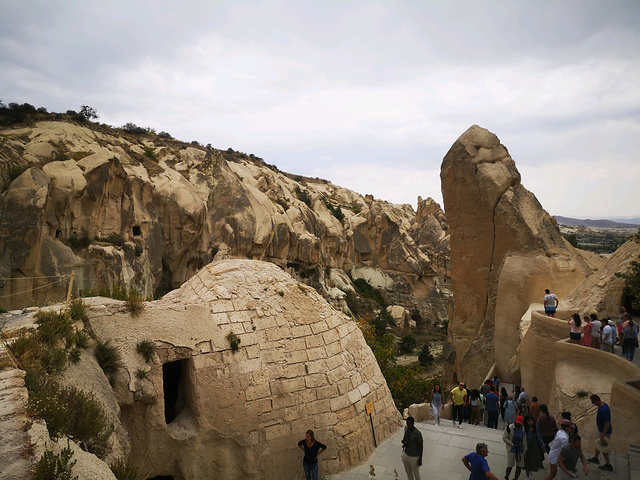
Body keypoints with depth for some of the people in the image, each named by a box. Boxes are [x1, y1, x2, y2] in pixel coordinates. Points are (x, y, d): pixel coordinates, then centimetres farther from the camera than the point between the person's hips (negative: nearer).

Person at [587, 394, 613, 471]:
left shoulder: (603, 410, -36)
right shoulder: (602, 405, -4)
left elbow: (607, 424, -32)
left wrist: (602, 435, -26)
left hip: (605, 431, -9)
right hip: (601, 429, 9)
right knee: (598, 444, 24)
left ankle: (608, 465, 25)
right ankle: (596, 458, 41)